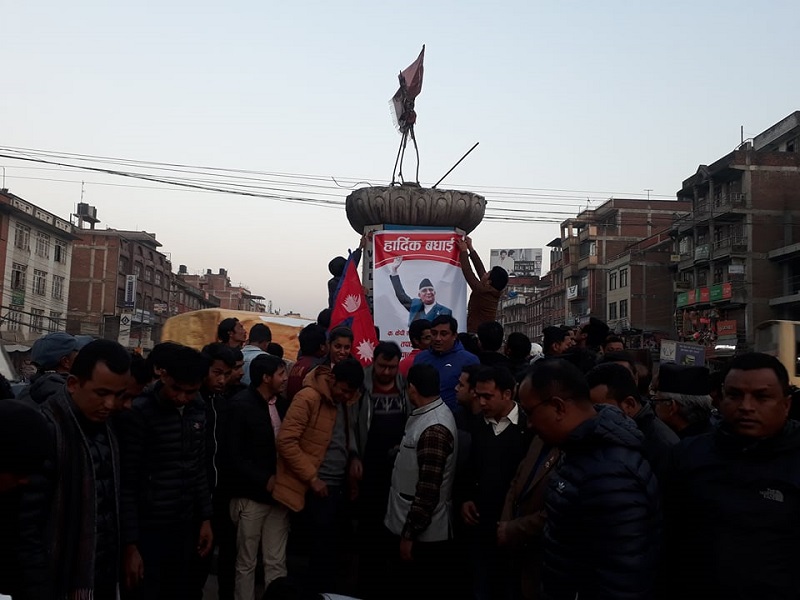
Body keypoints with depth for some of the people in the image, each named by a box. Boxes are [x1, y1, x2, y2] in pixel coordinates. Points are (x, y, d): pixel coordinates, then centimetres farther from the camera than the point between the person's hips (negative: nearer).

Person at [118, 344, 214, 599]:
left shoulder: (197, 410, 2)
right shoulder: (138, 413, -15)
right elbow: (127, 483, -14)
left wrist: (205, 518, 9)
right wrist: (130, 544, -14)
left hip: (186, 525, 5)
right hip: (149, 529, -5)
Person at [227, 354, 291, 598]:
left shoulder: (282, 403, 6)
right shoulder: (241, 405, -10)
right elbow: (235, 455, -12)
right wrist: (264, 480, -15)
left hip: (278, 494, 5)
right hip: (251, 496, -5)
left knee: (276, 563, 10)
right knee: (246, 563, 9)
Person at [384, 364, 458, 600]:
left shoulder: (434, 429, -26)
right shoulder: (427, 414, 6)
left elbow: (428, 490, -26)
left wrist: (409, 535, -20)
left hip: (423, 535, -9)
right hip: (409, 527, 9)